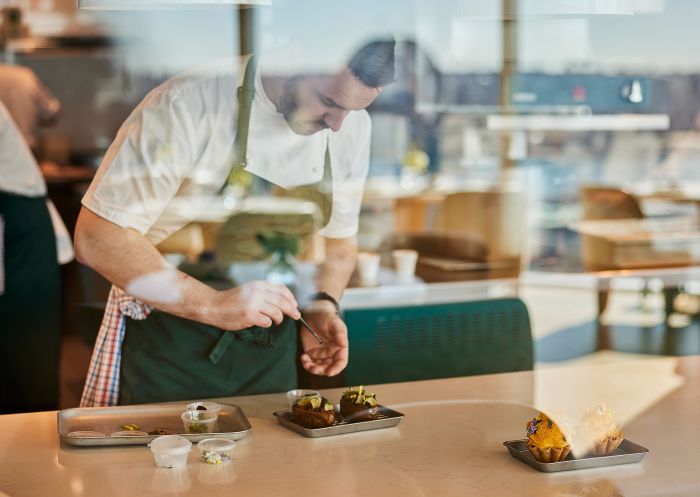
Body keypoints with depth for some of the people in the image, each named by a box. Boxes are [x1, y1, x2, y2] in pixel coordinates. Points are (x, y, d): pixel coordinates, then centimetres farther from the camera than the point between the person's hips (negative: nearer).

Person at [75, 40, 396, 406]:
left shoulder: (353, 126, -5)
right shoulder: (189, 105, -23)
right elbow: (96, 238, -22)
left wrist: (323, 305, -8)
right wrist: (211, 304, -30)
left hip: (270, 346, 5)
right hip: (167, 343, -4)